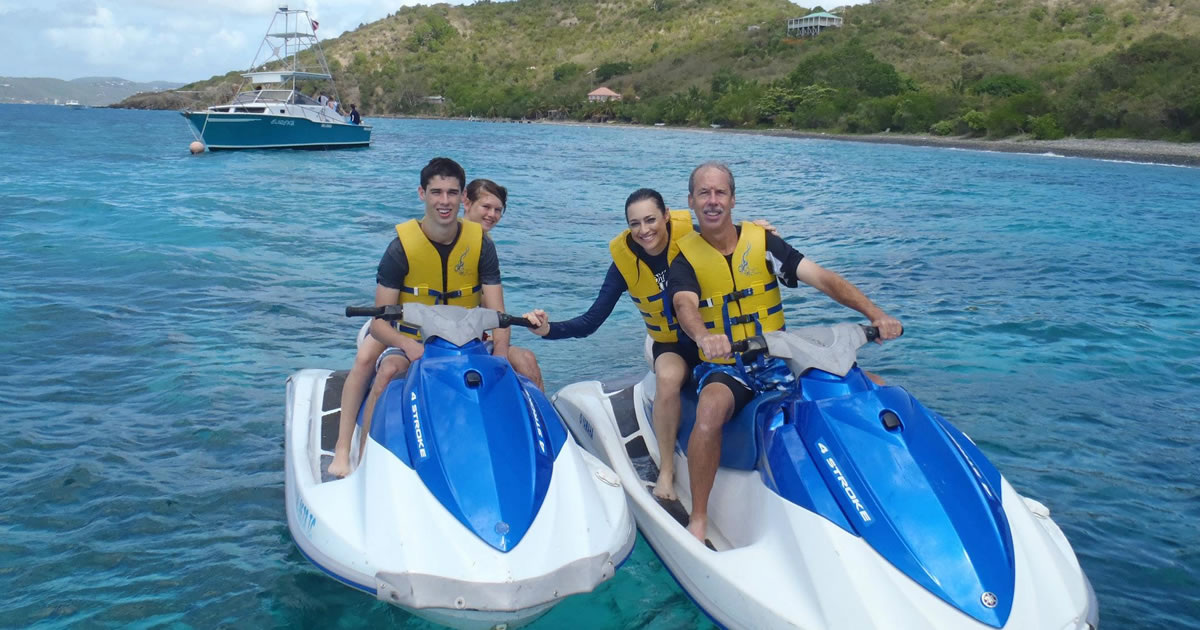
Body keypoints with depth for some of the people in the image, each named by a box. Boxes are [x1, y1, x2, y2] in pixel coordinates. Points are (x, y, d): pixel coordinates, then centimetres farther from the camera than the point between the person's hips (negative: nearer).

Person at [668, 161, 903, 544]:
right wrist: (703, 336, -49)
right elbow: (685, 304, -24)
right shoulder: (685, 257, -2)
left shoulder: (762, 241, 3)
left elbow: (822, 278, -7)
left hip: (776, 360, 3)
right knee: (710, 414, -38)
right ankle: (698, 520, -23)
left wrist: (876, 315, -21)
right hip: (723, 368, -3)